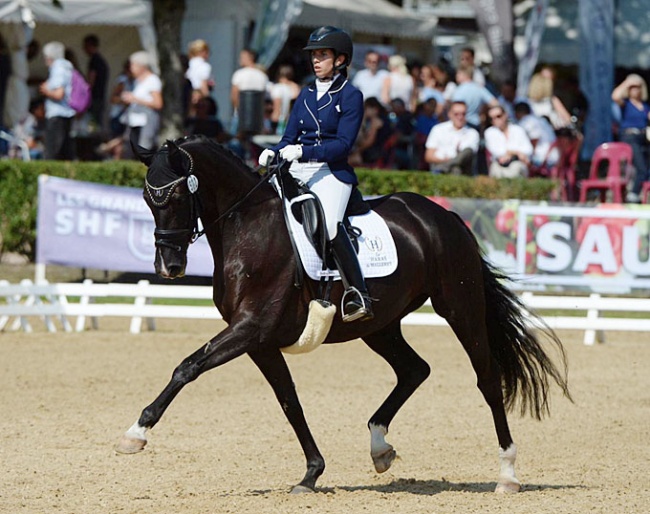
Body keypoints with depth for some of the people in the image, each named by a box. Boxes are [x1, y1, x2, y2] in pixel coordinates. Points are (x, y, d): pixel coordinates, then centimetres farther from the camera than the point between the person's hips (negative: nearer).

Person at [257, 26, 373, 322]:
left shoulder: (350, 96, -1)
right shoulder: (306, 94, 18)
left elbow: (343, 144, -11)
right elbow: (290, 138, 17)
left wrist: (303, 151, -22)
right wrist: (273, 152, -6)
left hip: (332, 172, -7)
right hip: (297, 172, 7)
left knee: (329, 222, -32)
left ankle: (358, 295, -32)